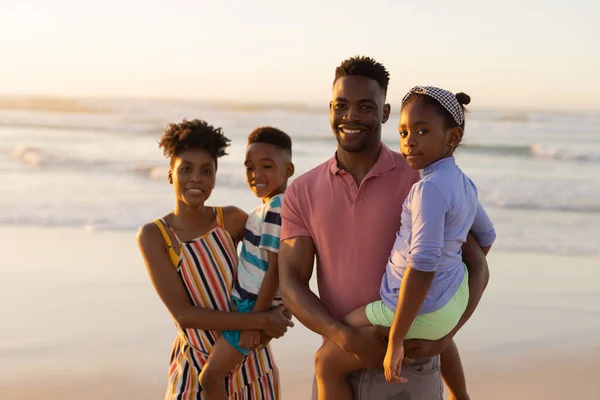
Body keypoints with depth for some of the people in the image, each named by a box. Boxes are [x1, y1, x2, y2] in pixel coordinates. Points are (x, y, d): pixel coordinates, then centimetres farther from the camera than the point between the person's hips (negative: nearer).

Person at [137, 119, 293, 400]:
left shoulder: (231, 220, -7)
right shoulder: (153, 235, -12)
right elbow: (183, 313, -17)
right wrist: (261, 320, -19)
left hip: (251, 362, 2)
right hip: (197, 369, -2)